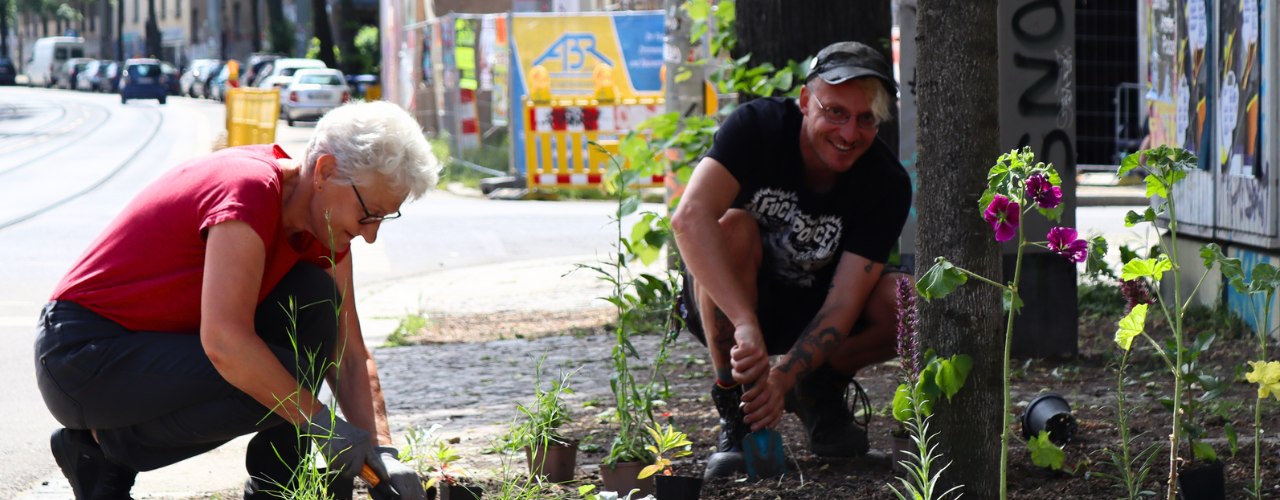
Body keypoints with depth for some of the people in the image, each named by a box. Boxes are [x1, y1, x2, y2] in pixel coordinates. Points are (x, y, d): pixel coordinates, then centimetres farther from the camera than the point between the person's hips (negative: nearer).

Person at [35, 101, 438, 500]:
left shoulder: (325, 224, 3)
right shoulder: (250, 190, -25)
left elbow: (350, 358, 6)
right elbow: (224, 343, -33)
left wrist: (382, 453, -8)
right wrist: (320, 422, -26)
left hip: (158, 342, 9)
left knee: (314, 299, -4)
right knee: (285, 382, -23)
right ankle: (104, 447, -6)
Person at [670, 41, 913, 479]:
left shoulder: (888, 184, -19)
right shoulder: (758, 127, -24)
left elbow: (844, 303, -24)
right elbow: (691, 217, -41)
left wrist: (782, 378, -40)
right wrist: (747, 325, -51)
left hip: (809, 309, 2)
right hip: (724, 304, -2)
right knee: (734, 228, -35)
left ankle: (821, 389, 5)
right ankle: (734, 413, -20)